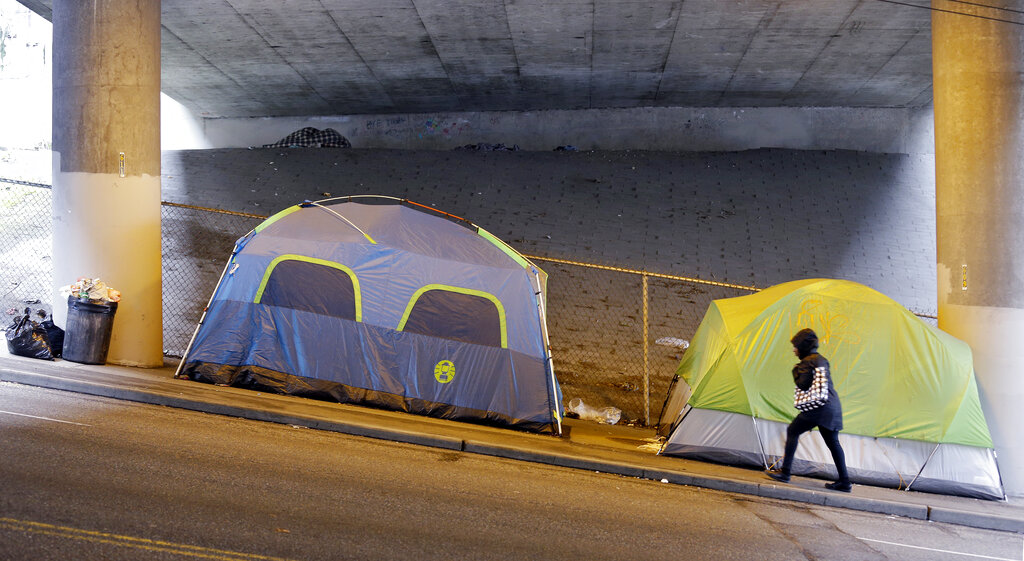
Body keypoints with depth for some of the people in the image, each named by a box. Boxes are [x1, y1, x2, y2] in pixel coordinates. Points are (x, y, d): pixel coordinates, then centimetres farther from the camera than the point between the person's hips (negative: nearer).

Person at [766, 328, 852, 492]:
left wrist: (795, 371, 2)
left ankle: (785, 472, -2)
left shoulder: (807, 362, -7)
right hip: (833, 406, 9)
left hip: (819, 406, -9)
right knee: (833, 442, 11)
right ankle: (844, 481, 10)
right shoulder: (821, 359, 20)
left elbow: (803, 385, -12)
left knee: (792, 431, -1)